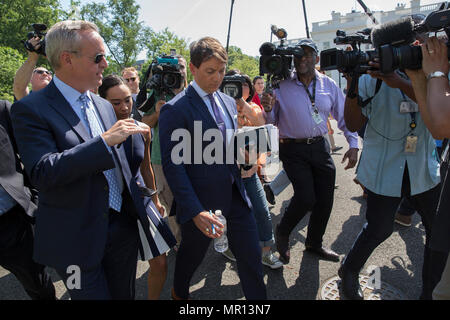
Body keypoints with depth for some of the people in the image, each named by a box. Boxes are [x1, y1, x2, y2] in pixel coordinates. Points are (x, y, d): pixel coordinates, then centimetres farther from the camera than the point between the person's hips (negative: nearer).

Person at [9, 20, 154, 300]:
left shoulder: (104, 106, 9)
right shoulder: (31, 109, -11)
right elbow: (42, 172, -24)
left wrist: (143, 201, 9)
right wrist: (105, 140, -27)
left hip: (123, 227, 6)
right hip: (77, 240, -5)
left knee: (125, 295, 21)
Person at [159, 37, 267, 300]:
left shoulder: (229, 102, 8)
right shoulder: (175, 110, -14)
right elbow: (173, 165, -17)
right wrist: (194, 211, -22)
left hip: (236, 196, 5)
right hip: (202, 201, -5)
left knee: (251, 256, 11)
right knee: (192, 255, 19)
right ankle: (179, 293, 50)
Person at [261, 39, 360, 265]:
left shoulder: (328, 85, 5)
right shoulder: (282, 85, -4)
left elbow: (344, 115, 11)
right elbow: (273, 122, 2)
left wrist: (353, 144, 3)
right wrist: (268, 109, -20)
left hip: (320, 147, 4)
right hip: (293, 150, -4)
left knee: (325, 200, 7)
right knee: (306, 198, -15)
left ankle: (314, 244, 32)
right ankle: (282, 233, 16)